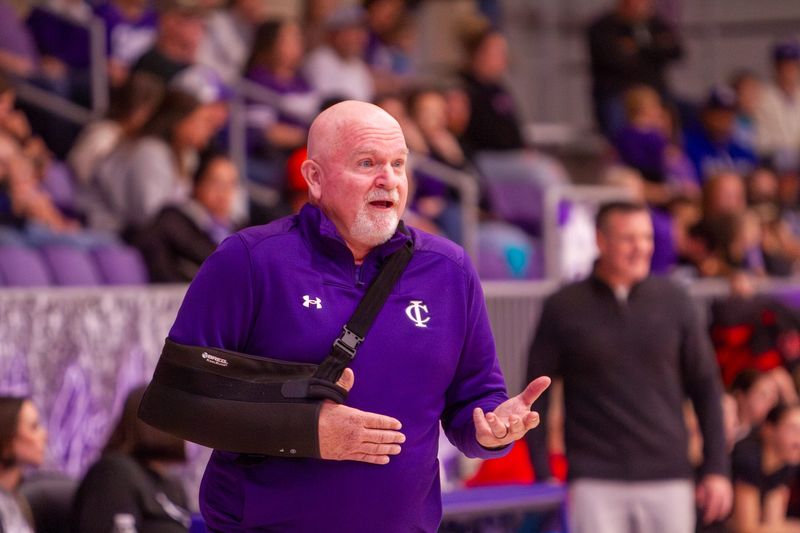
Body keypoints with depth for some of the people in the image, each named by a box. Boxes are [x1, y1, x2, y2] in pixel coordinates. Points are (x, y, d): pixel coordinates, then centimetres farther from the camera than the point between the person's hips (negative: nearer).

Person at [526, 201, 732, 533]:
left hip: (668, 479, 2)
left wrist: (717, 469, 4)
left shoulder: (674, 302, 6)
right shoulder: (563, 308, 0)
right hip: (595, 482, -2)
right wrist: (542, 478, -3)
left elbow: (706, 387, 10)